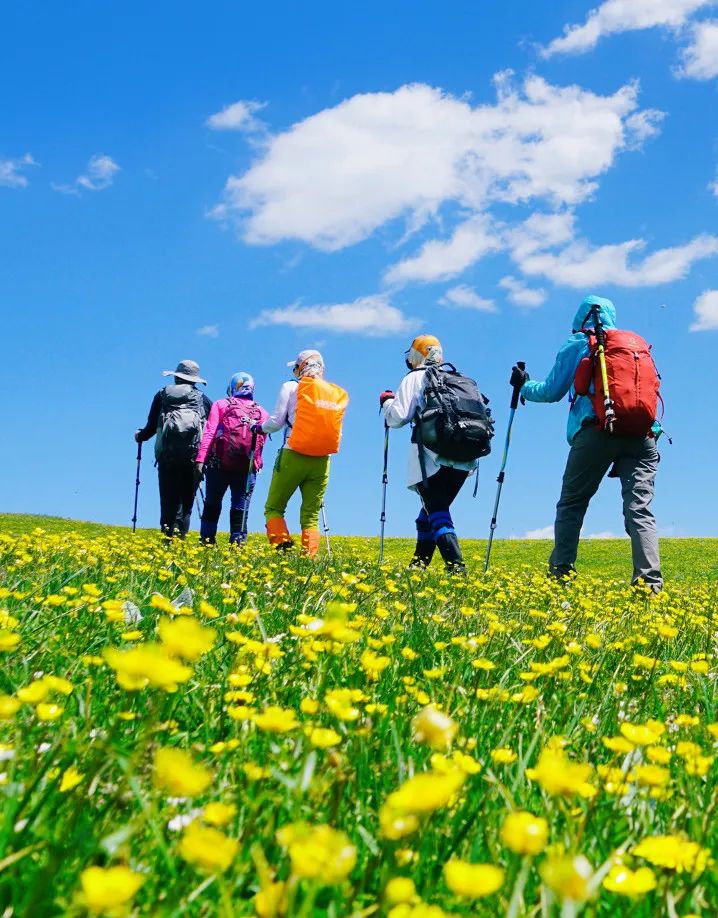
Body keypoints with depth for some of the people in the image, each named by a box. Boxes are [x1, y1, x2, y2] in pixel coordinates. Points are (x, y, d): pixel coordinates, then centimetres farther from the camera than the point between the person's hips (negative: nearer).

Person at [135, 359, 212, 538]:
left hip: (167, 455, 0)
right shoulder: (201, 398, 13)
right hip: (194, 455, 0)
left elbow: (152, 426, 10)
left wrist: (139, 435, 30)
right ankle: (180, 539, -7)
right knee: (186, 501, 3)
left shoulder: (162, 394, 13)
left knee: (169, 501, 5)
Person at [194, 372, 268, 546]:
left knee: (212, 505, 11)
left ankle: (207, 541, 10)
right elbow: (261, 441, 3)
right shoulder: (262, 413, 13)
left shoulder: (221, 405, 8)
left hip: (219, 464, 0)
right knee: (240, 509, 3)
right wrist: (255, 461, 9)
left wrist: (200, 459, -10)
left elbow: (209, 433, -4)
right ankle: (237, 543, -2)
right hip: (247, 468, 0)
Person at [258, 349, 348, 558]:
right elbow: (335, 429, 14)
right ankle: (310, 556, -4)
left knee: (273, 507, 9)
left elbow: (276, 421, 2)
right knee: (311, 515, 8)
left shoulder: (292, 387, 2)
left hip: (293, 456, -3)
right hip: (321, 461, 3)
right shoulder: (337, 394, 11)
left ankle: (282, 543, -12)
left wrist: (260, 428, 21)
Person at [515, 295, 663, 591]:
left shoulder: (577, 345, 17)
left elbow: (552, 392, 17)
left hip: (597, 431, -3)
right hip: (642, 434, 3)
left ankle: (561, 573, 1)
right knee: (639, 509, -3)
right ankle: (650, 582, -15)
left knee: (571, 504, 5)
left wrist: (524, 385, 34)